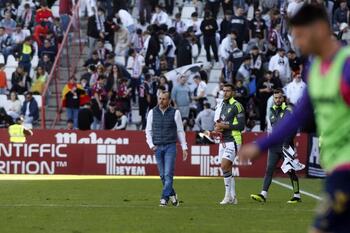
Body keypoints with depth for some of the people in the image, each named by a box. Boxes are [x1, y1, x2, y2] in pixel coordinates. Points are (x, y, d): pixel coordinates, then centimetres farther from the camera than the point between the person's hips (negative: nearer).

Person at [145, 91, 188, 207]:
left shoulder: (175, 112, 1)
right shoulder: (152, 112, 6)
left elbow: (180, 131, 5)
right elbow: (148, 130, 12)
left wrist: (184, 147, 1)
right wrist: (151, 144, -2)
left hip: (170, 146, -3)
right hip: (157, 147, 3)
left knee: (168, 174, -12)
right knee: (163, 175, 5)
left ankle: (164, 198, -13)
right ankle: (172, 195, 21)